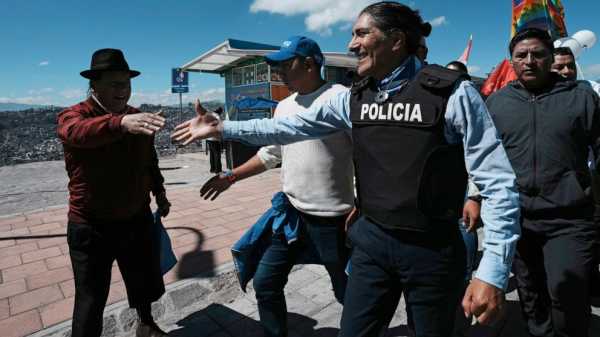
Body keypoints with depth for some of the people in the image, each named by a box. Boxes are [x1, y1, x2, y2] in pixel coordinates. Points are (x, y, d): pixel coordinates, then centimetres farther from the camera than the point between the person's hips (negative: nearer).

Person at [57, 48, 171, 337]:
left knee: (145, 282, 21)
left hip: (137, 220, 5)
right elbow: (79, 132, -39)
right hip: (91, 227, -4)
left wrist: (159, 192, 15)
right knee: (91, 300, 4)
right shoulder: (72, 116, -13)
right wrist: (121, 123, -57)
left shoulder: (138, 119, 2)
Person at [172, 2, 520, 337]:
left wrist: (493, 271, -18)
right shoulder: (353, 98, 2)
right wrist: (222, 127, 6)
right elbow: (291, 126, 6)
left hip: (432, 249, -3)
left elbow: (498, 184, -14)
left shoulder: (452, 93, -14)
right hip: (372, 239, 4)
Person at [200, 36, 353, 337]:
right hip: (290, 213, 7)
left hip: (332, 219, -6)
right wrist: (231, 176, 14)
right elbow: (270, 154, 18)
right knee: (265, 283, 14)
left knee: (348, 293, 13)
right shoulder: (283, 107, 11)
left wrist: (359, 208, -19)